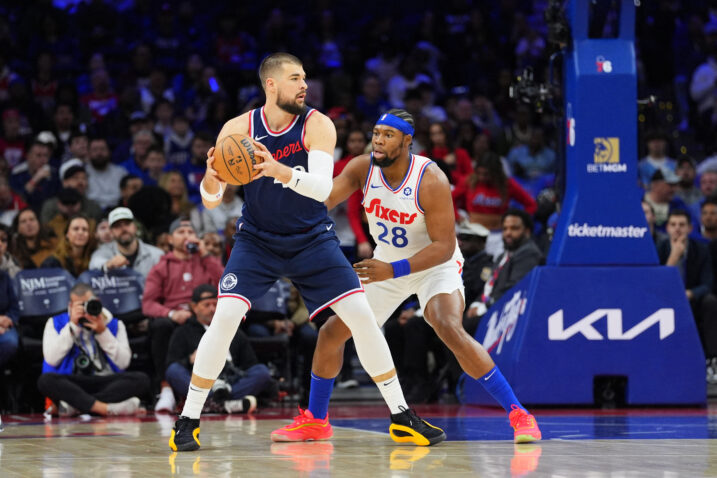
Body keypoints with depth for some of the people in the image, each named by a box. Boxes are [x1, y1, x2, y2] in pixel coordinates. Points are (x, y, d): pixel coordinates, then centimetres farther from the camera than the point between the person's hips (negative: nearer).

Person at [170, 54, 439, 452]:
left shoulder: (317, 126, -15)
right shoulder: (238, 130, -12)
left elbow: (322, 187, -30)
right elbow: (211, 201, -12)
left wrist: (278, 170, -48)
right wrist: (211, 177, -36)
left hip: (311, 239, 1)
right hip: (257, 240, -1)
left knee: (362, 316, -8)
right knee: (224, 318, -19)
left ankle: (402, 416, 5)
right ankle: (187, 422, -8)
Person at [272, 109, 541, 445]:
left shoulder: (430, 181, -28)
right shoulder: (363, 168, -13)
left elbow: (444, 247, -27)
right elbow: (322, 199, -21)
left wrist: (393, 270, -36)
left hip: (435, 265, -6)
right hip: (387, 263, 6)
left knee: (451, 331, -31)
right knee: (331, 332, 3)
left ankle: (518, 414, -24)